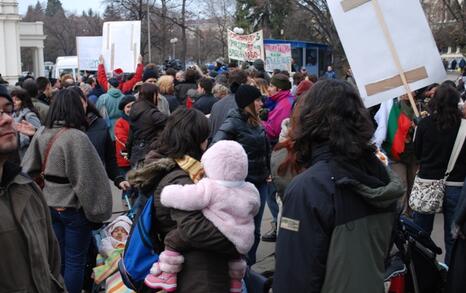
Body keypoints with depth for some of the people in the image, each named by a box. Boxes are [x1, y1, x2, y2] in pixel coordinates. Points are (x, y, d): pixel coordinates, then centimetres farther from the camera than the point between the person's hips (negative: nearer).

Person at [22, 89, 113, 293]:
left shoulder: (41, 134, -1)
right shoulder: (77, 137, -21)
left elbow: (28, 170, 4)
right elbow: (86, 179, -21)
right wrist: (96, 210, -13)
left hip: (49, 205, 6)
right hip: (74, 207, -6)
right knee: (75, 261, 7)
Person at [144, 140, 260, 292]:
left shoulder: (209, 189, -15)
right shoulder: (251, 191, 4)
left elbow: (177, 197, -16)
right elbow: (254, 209, 22)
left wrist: (166, 192, 5)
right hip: (243, 244, 7)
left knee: (173, 237, 1)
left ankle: (167, 276, 4)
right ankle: (235, 280, 47)